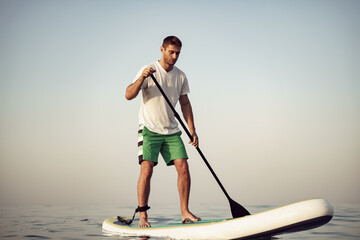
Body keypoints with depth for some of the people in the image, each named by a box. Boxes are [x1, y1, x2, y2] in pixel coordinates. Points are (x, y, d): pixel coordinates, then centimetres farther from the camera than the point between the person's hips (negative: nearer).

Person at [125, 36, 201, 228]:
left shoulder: (180, 76, 8)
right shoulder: (149, 70, -8)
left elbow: (185, 104, 15)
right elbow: (129, 95, -16)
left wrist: (192, 131, 8)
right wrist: (142, 78, -33)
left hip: (171, 130, 5)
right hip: (149, 129, -5)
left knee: (183, 167, -5)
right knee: (147, 169, -14)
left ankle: (184, 212, 2)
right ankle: (142, 216, -6)